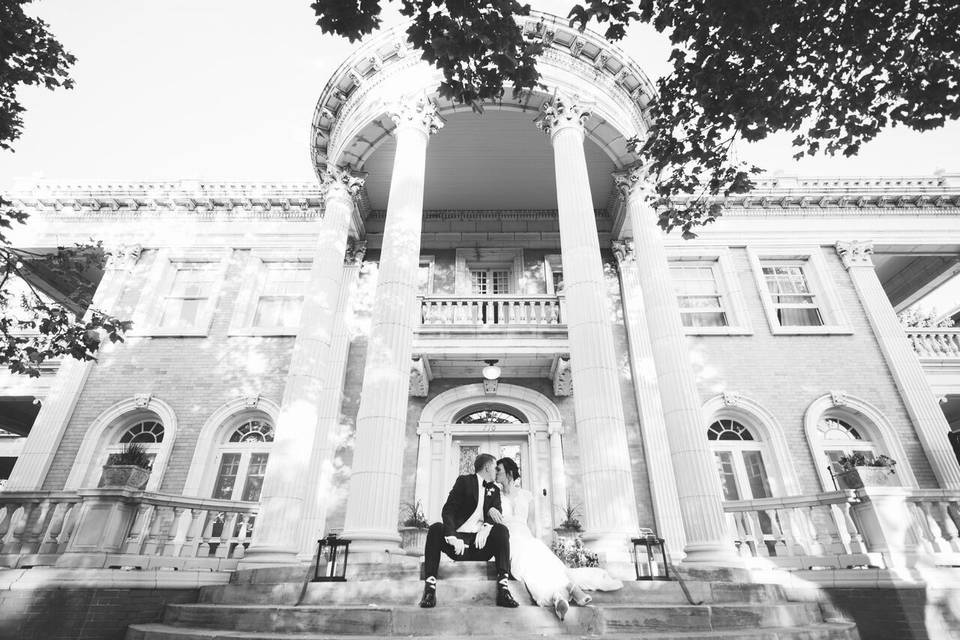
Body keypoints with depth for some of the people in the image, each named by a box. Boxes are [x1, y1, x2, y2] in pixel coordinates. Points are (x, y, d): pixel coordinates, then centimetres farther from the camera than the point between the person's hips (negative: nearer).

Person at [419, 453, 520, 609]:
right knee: (436, 528, -29)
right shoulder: (464, 481, 7)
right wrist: (453, 537, -24)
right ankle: (430, 587, -27)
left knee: (502, 529, -25)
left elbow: (498, 514, 2)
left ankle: (503, 589, -30)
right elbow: (447, 511, -5)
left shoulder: (494, 490, 20)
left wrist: (486, 527, -22)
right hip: (459, 540, -2)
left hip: (481, 544, 3)